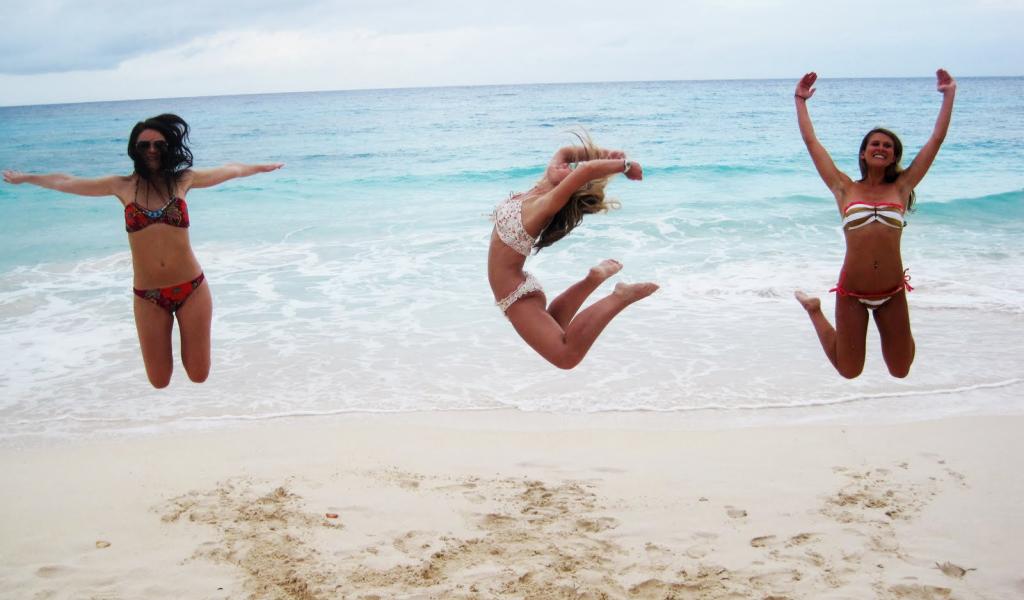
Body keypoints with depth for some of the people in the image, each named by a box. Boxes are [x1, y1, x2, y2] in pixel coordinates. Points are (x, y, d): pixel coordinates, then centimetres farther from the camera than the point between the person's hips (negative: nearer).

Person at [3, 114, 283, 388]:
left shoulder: (184, 179, 3)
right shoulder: (123, 186, 3)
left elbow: (230, 170, 18)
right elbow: (66, 182, 17)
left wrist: (262, 167, 29)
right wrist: (25, 178, 27)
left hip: (192, 289, 0)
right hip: (148, 296, 0)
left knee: (198, 376, 4)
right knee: (159, 381, 3)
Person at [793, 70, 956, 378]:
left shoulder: (901, 188, 4)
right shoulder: (845, 189, 1)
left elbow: (937, 138, 7)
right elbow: (811, 141, 5)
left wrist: (949, 94, 10)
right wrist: (800, 101, 11)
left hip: (892, 293, 2)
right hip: (852, 293, -2)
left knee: (900, 371, 12)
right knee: (849, 372, 11)